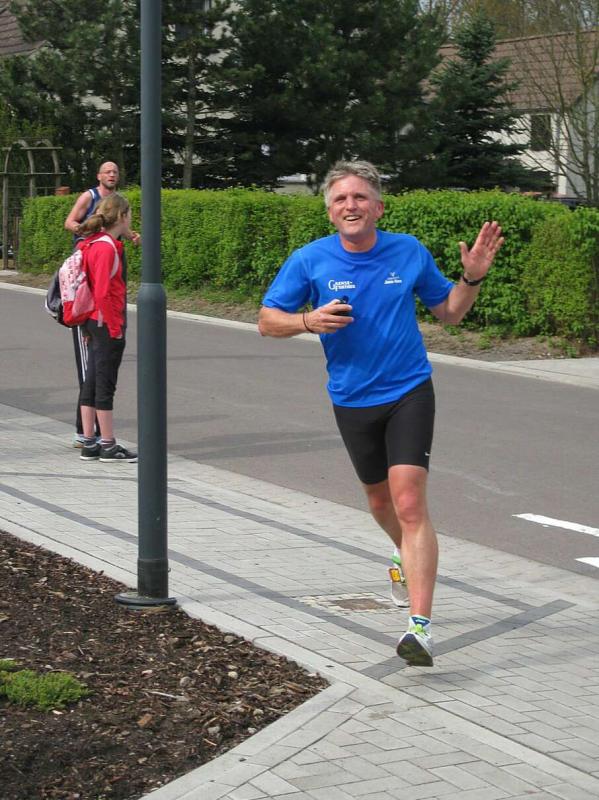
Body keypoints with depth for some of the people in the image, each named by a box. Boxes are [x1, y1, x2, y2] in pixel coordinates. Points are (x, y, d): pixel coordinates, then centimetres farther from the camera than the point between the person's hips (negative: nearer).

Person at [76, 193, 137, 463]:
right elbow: (102, 293, -22)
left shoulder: (92, 245, 11)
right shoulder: (106, 248, -17)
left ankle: (89, 444, 16)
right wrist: (115, 328, -17)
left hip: (93, 323, 9)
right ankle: (108, 445, 5)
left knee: (91, 382, 11)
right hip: (107, 324, -9)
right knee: (105, 384, -2)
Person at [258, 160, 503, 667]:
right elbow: (267, 321, -1)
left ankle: (421, 625, -20)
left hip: (409, 392, -2)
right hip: (352, 400, 2)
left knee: (409, 504, -16)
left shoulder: (409, 252, -3)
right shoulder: (309, 261, -6)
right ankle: (410, 556, 53)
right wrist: (310, 321, -19)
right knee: (380, 499, 19)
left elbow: (449, 312, 10)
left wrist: (473, 277, -8)